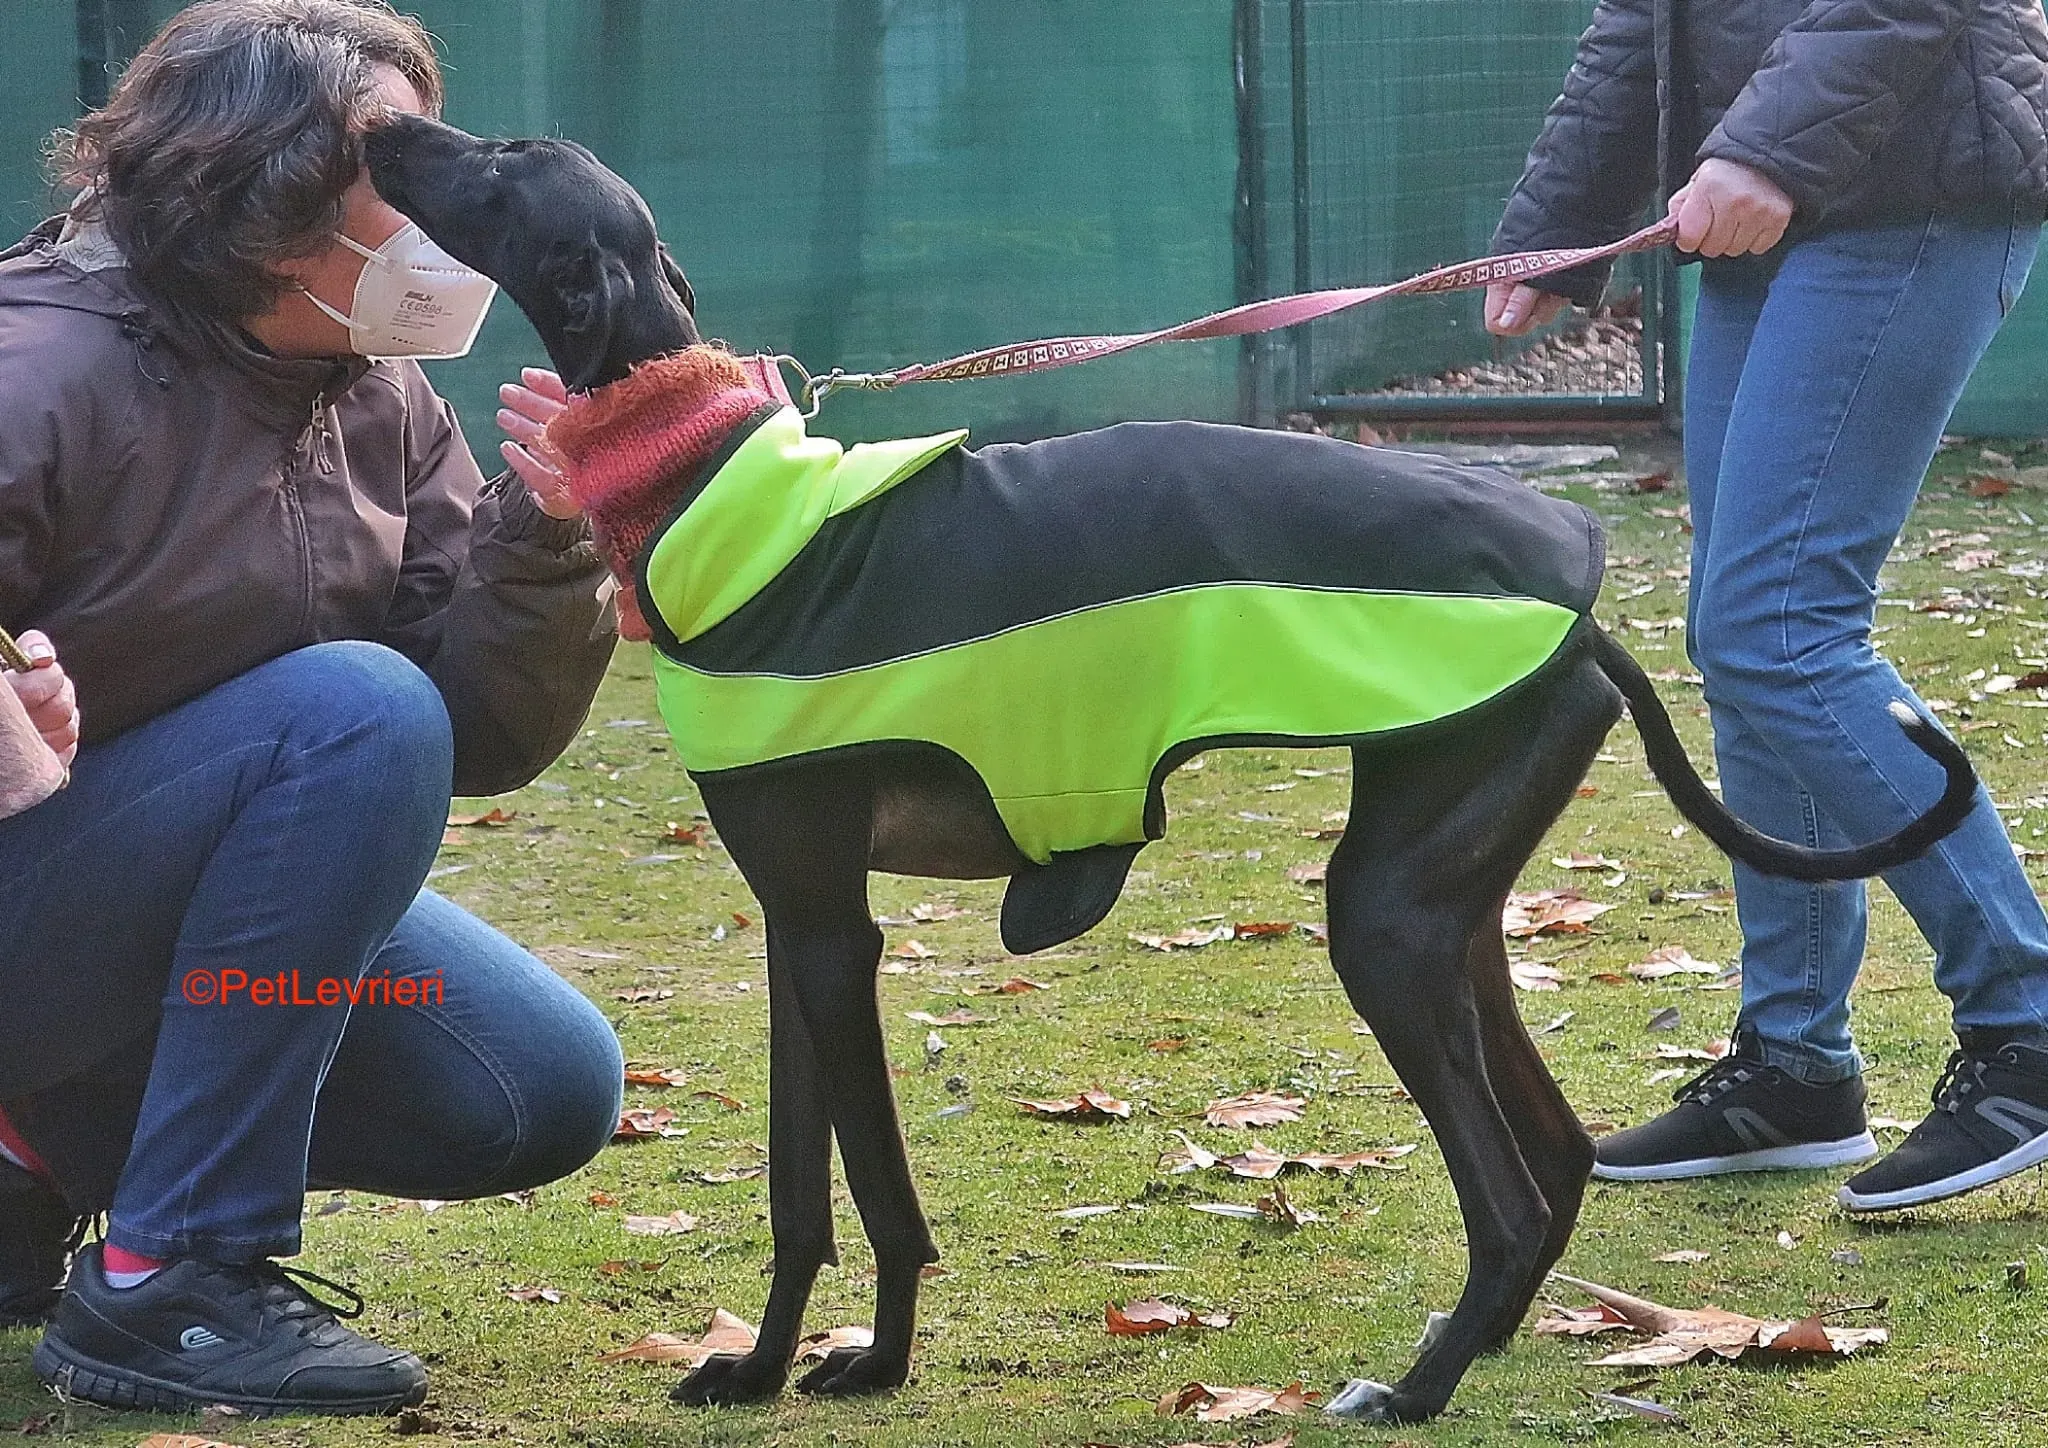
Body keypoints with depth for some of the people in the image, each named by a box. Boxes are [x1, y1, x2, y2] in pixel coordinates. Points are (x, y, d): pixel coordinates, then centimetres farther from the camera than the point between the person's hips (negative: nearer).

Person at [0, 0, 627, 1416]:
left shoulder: (379, 404, 1)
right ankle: (168, 1286, -25)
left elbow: (483, 740, -1)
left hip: (197, 918, 8)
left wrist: (540, 539, -19)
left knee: (552, 1091, -2)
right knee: (358, 710, -29)